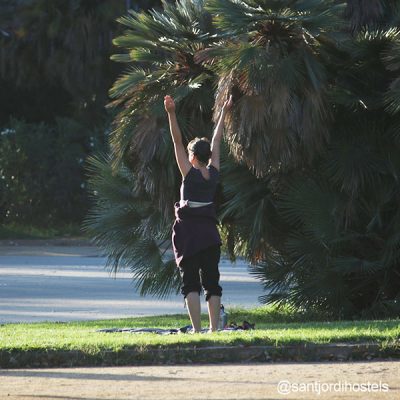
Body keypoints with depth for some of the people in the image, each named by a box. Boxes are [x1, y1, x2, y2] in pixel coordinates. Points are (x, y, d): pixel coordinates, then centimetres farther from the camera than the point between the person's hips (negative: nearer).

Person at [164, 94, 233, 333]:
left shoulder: (190, 173, -7)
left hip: (188, 231, -4)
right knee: (212, 282, 6)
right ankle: (214, 328, 1)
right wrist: (224, 113, 24)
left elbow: (177, 142, -14)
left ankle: (197, 329, -15)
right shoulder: (214, 173, 4)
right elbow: (217, 141, 13)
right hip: (210, 232, 4)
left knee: (190, 282, -5)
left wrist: (172, 114, -19)